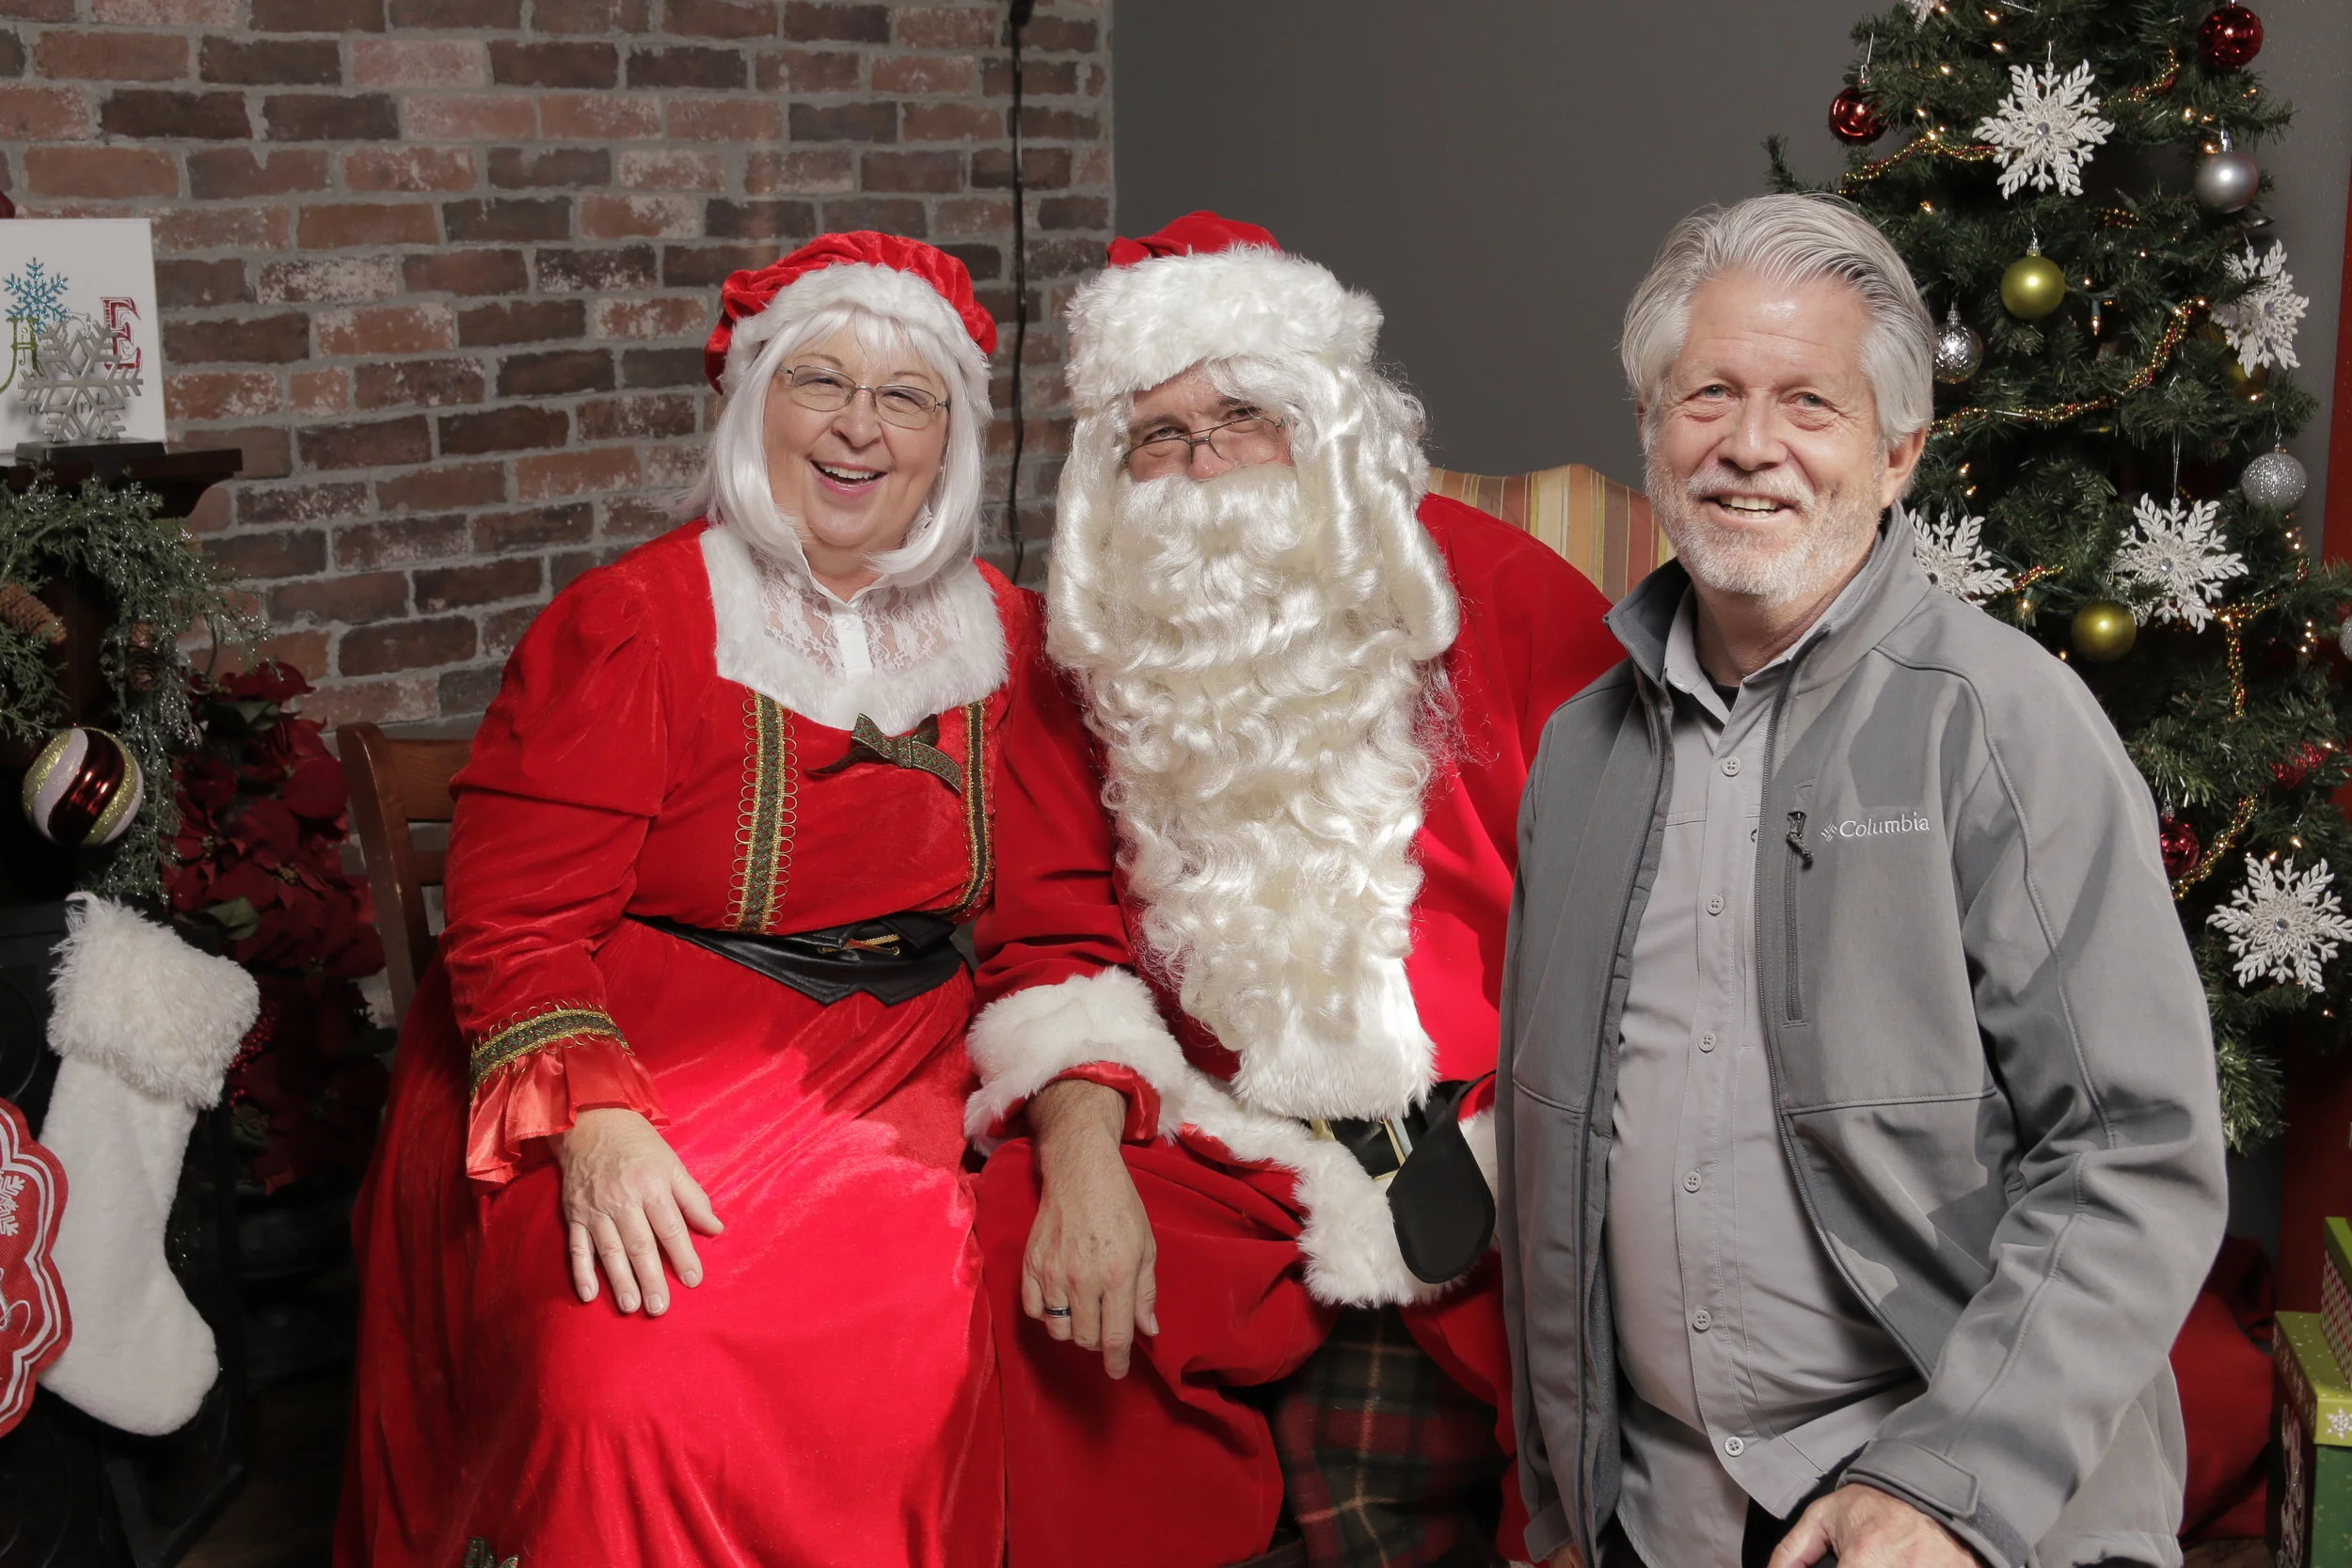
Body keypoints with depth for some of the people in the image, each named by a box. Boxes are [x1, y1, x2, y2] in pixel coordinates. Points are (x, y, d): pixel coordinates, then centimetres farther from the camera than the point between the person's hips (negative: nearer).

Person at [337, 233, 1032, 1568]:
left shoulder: (1006, 634, 10)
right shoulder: (630, 625, -4)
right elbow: (518, 928, -8)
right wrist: (596, 1127, -24)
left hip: (897, 1079, 4)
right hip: (643, 1069, -3)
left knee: (912, 1359, -24)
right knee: (631, 1384, -28)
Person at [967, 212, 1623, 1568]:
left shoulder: (1505, 598, 0)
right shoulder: (1097, 657, 10)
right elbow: (1058, 934, 8)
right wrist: (1083, 1155, -9)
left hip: (1479, 1143, -3)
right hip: (1232, 1142, 3)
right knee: (1033, 1260, -22)